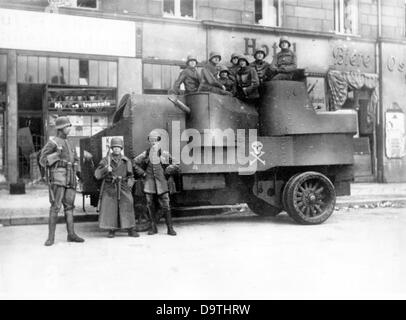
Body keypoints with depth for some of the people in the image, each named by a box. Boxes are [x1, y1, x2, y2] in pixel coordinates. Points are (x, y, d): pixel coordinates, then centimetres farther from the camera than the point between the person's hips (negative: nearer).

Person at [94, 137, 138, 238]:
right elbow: (97, 174, -1)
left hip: (123, 188, 1)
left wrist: (130, 182, -4)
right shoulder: (106, 160, 6)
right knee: (109, 208, -3)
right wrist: (106, 169, -19)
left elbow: (130, 176, 17)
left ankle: (131, 230, 1)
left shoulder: (126, 161, 12)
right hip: (110, 189, -1)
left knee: (127, 207, -6)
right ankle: (111, 230, 9)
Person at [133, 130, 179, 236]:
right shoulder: (145, 154, 3)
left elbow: (172, 166, 10)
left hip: (161, 184, -1)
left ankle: (170, 228, 6)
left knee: (166, 206, -2)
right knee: (150, 205, 6)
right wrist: (143, 173, 5)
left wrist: (166, 172, -6)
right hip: (149, 184, 2)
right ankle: (153, 228, 17)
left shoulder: (165, 154, 1)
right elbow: (134, 163, 12)